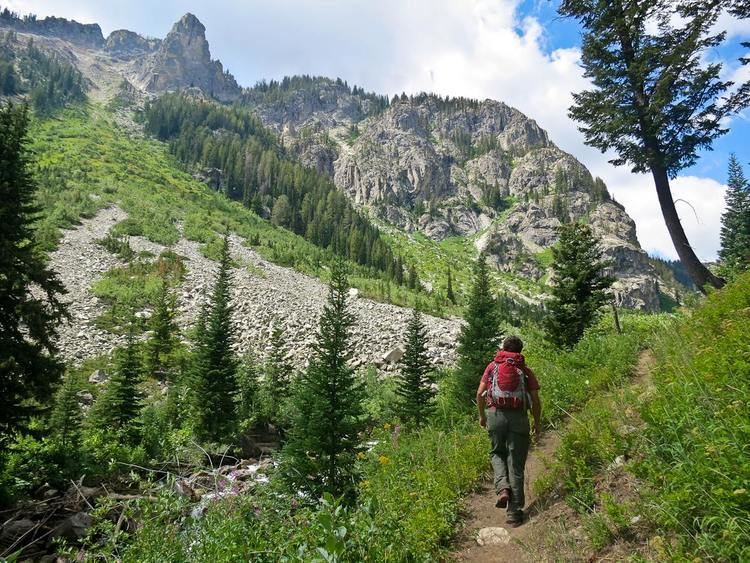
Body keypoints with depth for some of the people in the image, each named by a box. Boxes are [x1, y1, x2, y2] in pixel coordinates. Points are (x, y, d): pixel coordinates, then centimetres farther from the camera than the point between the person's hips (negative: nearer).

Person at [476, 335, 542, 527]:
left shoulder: (493, 366, 9)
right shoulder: (525, 370, 8)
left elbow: (480, 393, 3)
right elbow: (536, 401, 4)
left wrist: (482, 415, 16)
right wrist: (537, 424, 17)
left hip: (495, 414, 0)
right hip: (518, 417, 0)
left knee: (497, 453, 23)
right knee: (516, 464, 7)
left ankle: (502, 488, 0)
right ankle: (514, 512, 10)